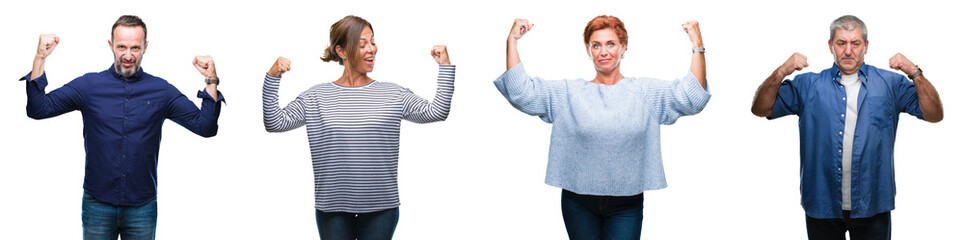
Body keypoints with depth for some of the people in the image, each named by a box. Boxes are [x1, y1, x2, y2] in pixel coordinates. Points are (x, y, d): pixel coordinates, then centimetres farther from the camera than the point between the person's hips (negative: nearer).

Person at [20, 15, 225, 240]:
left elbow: (205, 126, -1)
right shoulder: (88, 85, 1)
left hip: (142, 208, 0)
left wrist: (211, 81, -12)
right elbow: (38, 109, -4)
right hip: (97, 206, 0)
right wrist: (40, 59, -12)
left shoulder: (161, 90, 2)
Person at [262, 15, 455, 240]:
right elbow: (275, 123, 1)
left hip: (380, 207, 0)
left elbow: (436, 112, 1)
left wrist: (445, 67, -3)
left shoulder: (393, 94, 5)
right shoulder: (316, 97, 4)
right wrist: (272, 78, -7)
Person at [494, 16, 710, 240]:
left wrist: (698, 47, -14)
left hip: (626, 206, -1)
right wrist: (512, 42, -8)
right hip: (579, 204, 1)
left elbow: (692, 98, -7)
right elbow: (520, 93, -3)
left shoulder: (645, 91, 2)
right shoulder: (569, 93, 2)